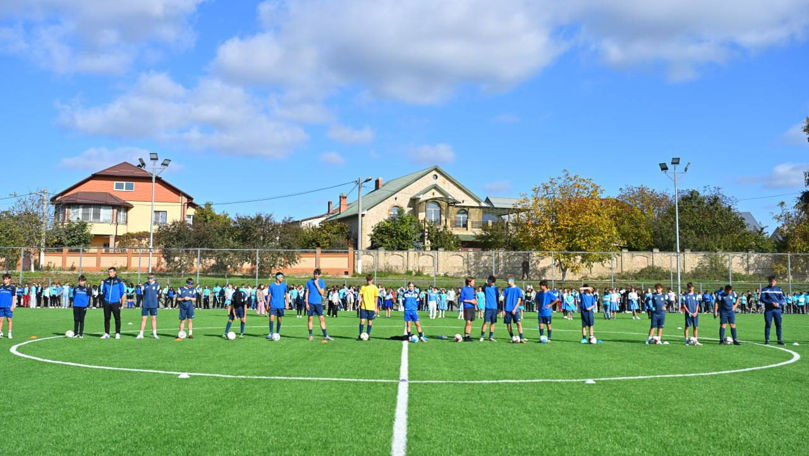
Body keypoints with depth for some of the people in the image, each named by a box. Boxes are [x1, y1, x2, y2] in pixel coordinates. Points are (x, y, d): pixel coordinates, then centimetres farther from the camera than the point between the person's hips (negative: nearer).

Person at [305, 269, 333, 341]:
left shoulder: (321, 282, 5)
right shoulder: (309, 282, 4)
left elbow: (322, 292, -5)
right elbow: (307, 293, 5)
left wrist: (317, 284, -12)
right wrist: (306, 303, -2)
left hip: (318, 303, 0)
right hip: (310, 302, 0)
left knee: (322, 319, -3)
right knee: (310, 318, 3)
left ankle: (325, 335, -2)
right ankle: (310, 335, 12)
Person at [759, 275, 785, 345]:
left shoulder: (779, 289, 11)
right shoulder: (765, 289, 6)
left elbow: (783, 299, 6)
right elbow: (762, 299, -3)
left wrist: (778, 303, -14)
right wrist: (771, 303, -15)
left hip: (777, 309, 1)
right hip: (768, 310, -1)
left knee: (778, 325, -1)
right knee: (768, 324, -3)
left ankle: (780, 340, 6)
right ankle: (767, 339, 4)